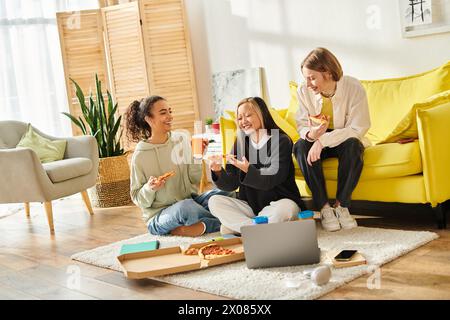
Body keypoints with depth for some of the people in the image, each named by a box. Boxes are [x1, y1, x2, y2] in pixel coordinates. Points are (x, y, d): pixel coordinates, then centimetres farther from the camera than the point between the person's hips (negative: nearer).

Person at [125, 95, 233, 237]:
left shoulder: (181, 139, 0)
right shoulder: (140, 156, -8)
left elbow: (194, 180, 4)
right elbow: (138, 199, -2)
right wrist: (149, 188, -21)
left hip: (189, 200, 4)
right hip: (158, 216, -3)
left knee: (221, 194, -23)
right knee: (186, 206, -36)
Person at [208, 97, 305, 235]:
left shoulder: (281, 141, -9)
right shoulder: (240, 144, 6)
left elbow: (270, 180, -18)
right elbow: (231, 185, 0)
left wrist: (248, 170, -35)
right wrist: (218, 172, -20)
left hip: (278, 204, -4)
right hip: (251, 206, 5)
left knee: (285, 207, -37)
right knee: (214, 201, -14)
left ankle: (237, 226, -18)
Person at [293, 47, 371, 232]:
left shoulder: (353, 88, -20)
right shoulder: (303, 91, -11)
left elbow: (357, 129, -22)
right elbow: (301, 125, -6)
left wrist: (323, 140, -33)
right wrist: (310, 134, -32)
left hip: (345, 140, -2)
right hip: (318, 142, 2)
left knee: (353, 145, -36)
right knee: (301, 146, -30)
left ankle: (341, 205, -22)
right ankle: (323, 207, -25)